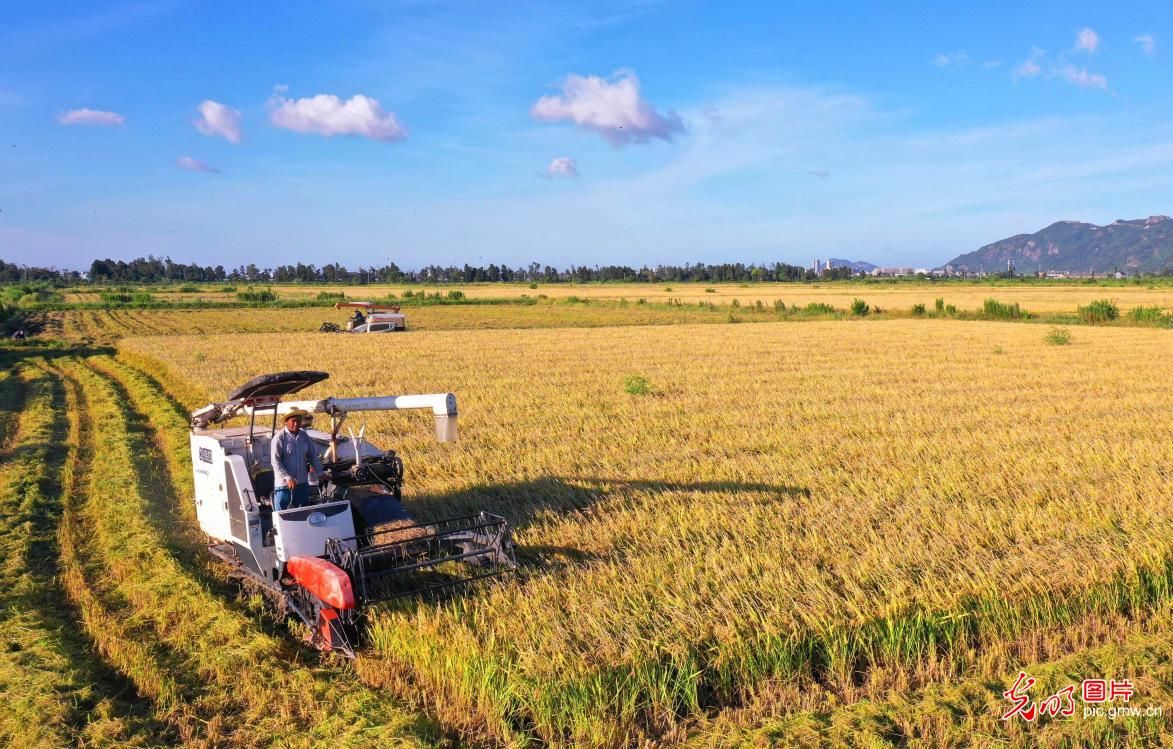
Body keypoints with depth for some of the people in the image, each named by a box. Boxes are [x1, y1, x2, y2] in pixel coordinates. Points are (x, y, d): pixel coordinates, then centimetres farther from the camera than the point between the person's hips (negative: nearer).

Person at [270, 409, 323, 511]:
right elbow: (275, 462, -15)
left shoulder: (305, 436, 6)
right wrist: (288, 478, -24)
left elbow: (313, 456, 15)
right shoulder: (279, 438, -11)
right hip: (283, 484, -5)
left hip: (302, 483, 5)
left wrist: (320, 473, 4)